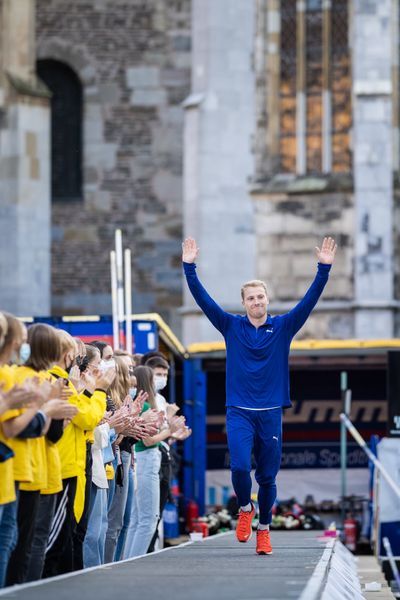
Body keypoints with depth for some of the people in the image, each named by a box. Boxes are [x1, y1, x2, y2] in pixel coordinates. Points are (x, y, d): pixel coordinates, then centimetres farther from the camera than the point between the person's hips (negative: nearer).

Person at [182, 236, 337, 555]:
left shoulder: (283, 327, 3)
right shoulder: (232, 326, 3)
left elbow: (310, 300, -4)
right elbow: (203, 299, -2)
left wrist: (324, 268, -14)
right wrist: (189, 267, -11)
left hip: (271, 413, 1)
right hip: (239, 411, -1)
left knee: (267, 476, 6)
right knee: (240, 466, -17)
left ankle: (264, 529, 22)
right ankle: (245, 509, 11)